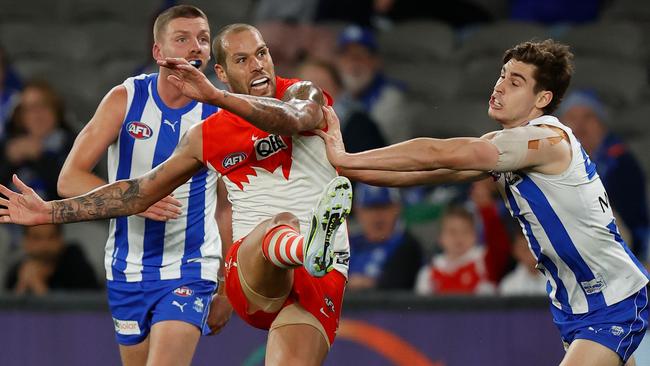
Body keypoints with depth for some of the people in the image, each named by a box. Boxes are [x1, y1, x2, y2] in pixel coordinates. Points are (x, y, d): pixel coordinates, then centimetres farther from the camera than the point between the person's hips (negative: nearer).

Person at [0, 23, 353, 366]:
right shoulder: (208, 136, 16)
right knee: (282, 224, -42)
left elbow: (293, 118, -21)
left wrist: (215, 96, -35)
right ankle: (310, 248, -72)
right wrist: (50, 212, 25)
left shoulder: (303, 95, 6)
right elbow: (142, 191, 25)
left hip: (322, 277, 1)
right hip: (248, 266, -1)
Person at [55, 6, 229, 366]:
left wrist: (227, 289, 3)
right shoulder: (125, 99, -5)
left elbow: (230, 207, 3)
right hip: (127, 270, 2)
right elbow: (69, 180, -6)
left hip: (190, 271, -2)